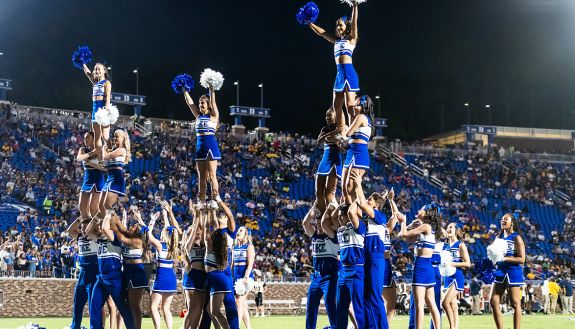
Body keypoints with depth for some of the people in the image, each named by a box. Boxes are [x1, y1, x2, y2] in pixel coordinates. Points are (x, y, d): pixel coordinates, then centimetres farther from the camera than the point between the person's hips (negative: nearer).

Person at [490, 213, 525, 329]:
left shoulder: (516, 238, -6)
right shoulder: (500, 237, 13)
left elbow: (522, 259, -11)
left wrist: (505, 258, -20)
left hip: (513, 272, -7)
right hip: (500, 271, 7)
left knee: (515, 304, -2)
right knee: (494, 302, 2)